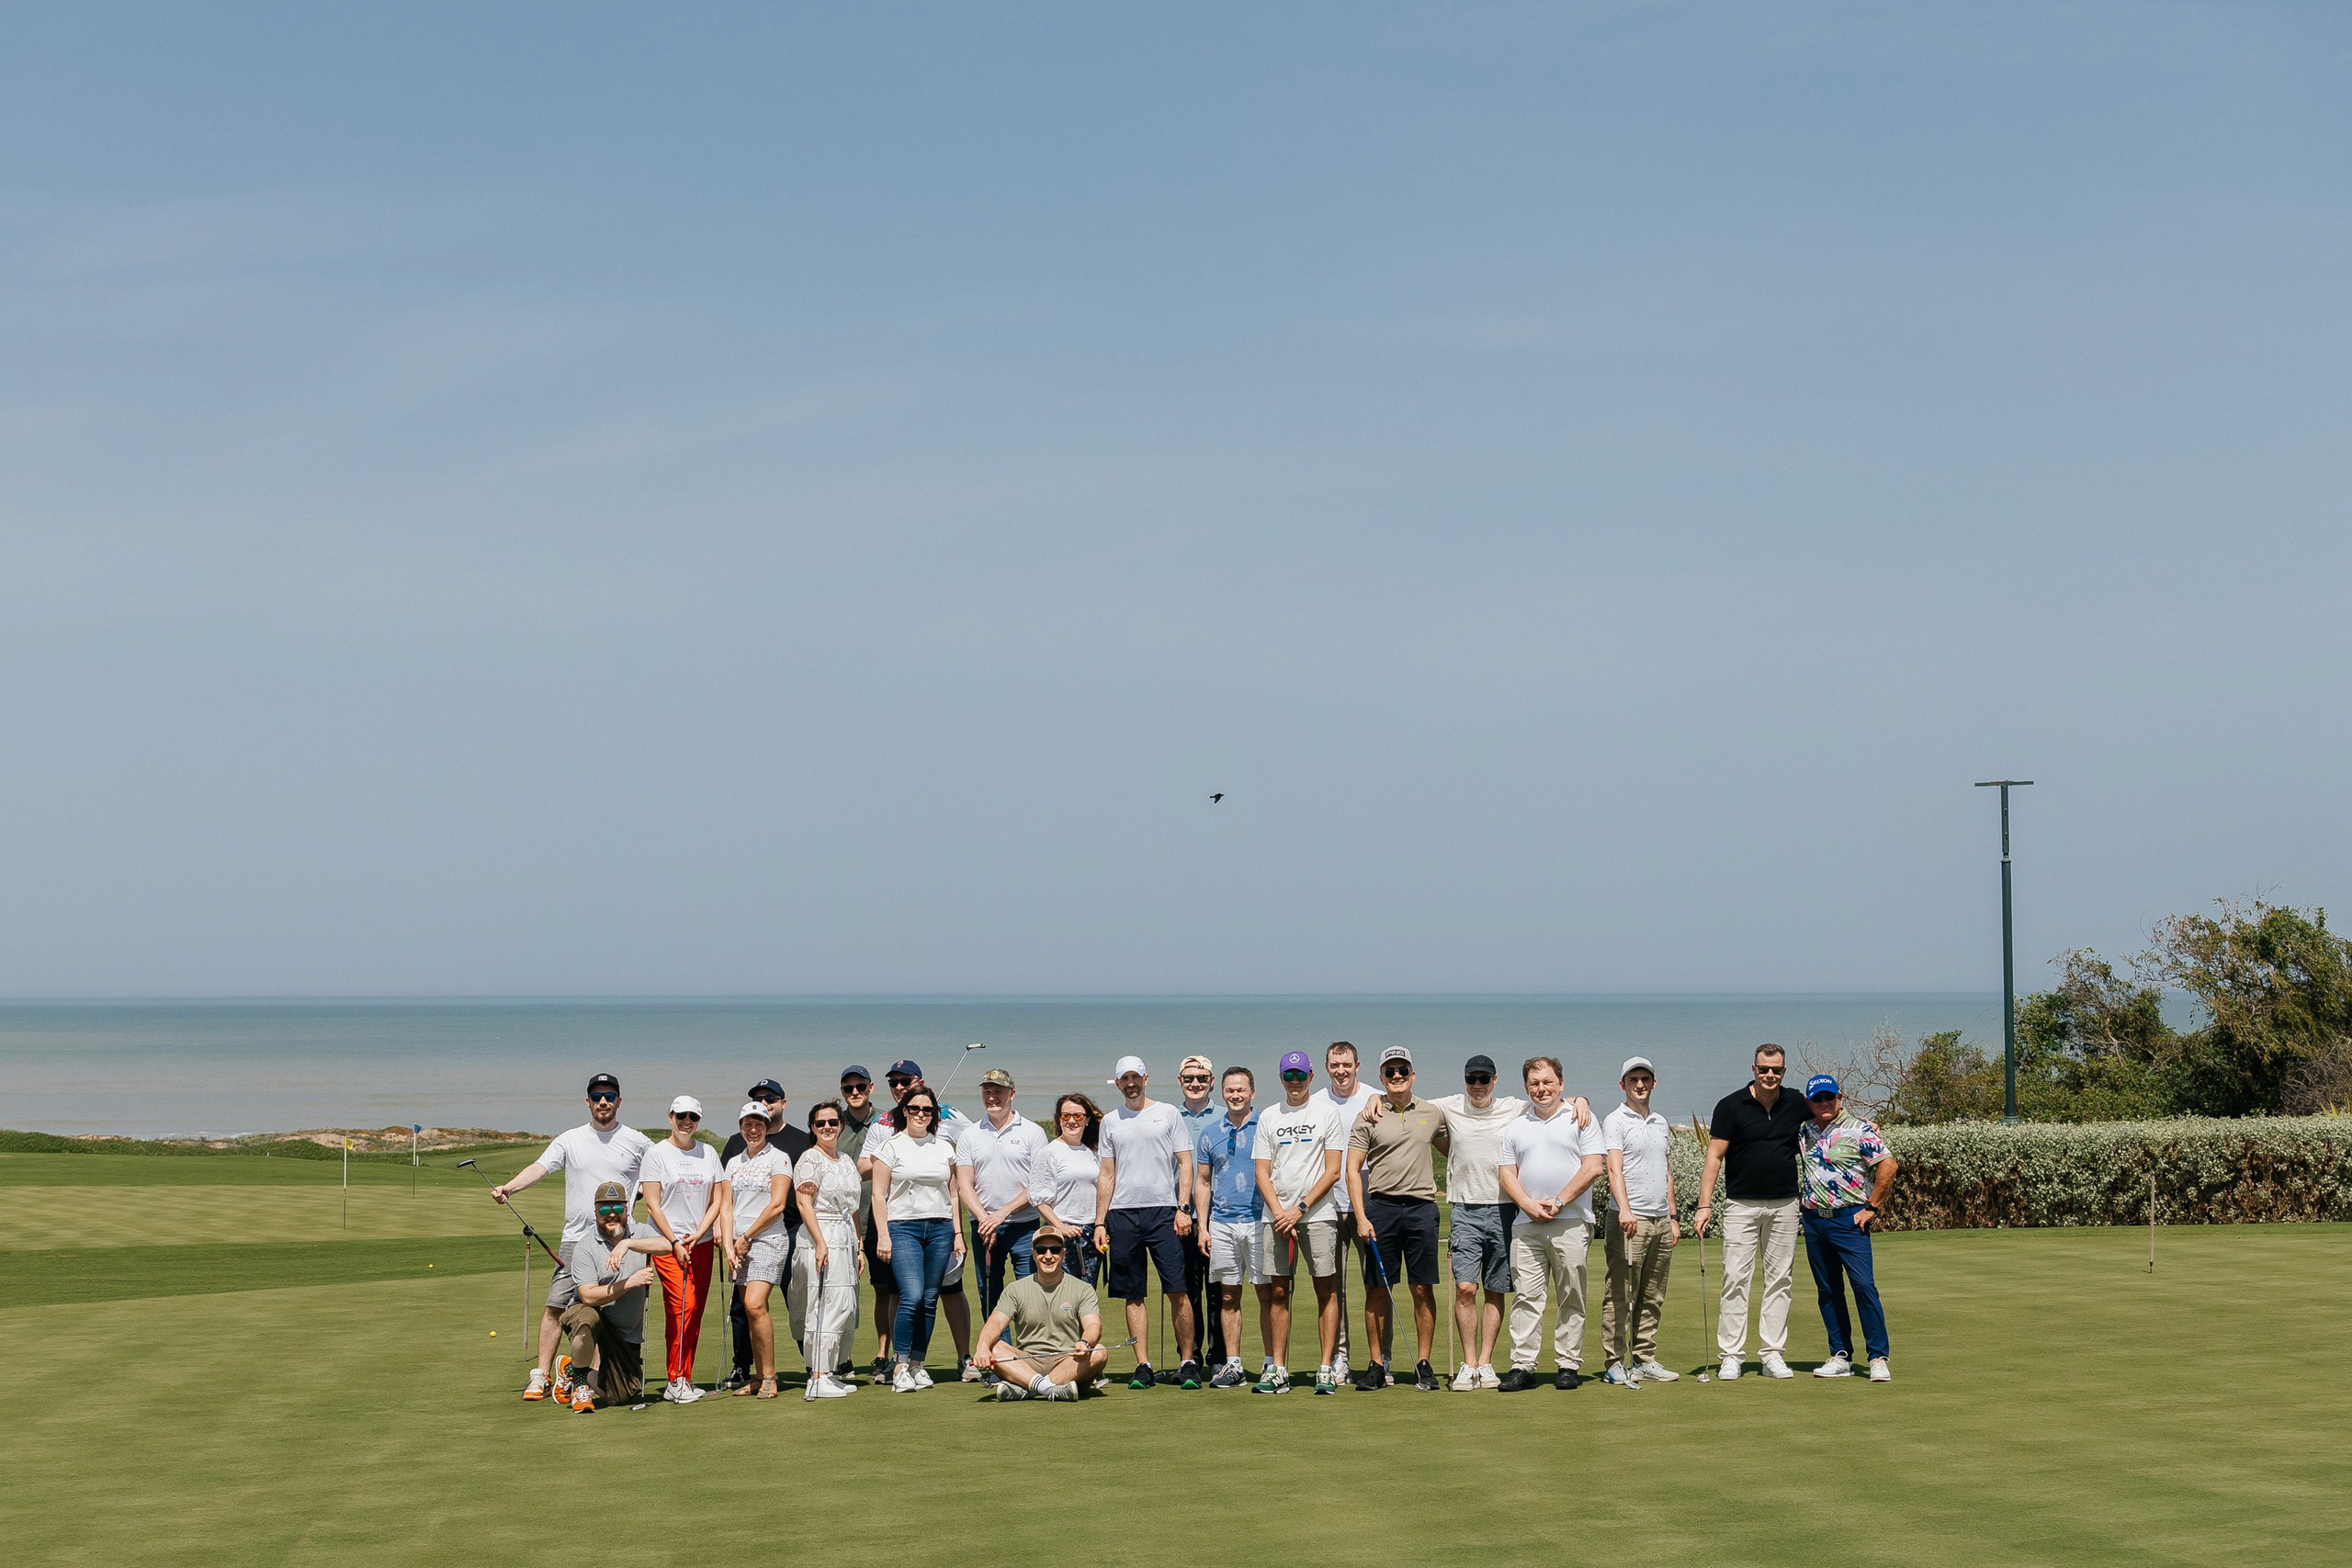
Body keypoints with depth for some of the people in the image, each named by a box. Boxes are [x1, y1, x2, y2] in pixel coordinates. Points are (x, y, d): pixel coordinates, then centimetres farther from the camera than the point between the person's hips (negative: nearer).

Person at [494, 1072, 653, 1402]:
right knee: (556, 1307, -5)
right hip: (576, 1239, 0)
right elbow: (539, 1167, -6)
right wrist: (509, 1187, -23)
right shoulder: (570, 1141, 7)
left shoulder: (637, 1142, 7)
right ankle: (541, 1376, -1)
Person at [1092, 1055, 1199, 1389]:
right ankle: (1143, 1366, 5)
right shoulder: (1110, 1121, 14)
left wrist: (1183, 1208, -7)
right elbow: (1107, 1175, 15)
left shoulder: (1168, 1113, 7)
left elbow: (1185, 1163, 4)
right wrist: (1099, 1222, 8)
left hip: (1163, 1211, -3)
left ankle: (1187, 1362, -2)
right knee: (1133, 1296, 2)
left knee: (1177, 1291, -9)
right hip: (1122, 1214, 3)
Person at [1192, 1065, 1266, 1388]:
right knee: (1228, 1296, 5)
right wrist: (1202, 1226, 7)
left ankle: (1272, 1364, 1)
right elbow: (1202, 1182, 14)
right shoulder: (1209, 1134, 11)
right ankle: (1232, 1365, 8)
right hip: (1221, 1225, 3)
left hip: (1259, 1222, -3)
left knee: (1267, 1294, -3)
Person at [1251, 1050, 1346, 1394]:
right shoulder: (1268, 1118, 12)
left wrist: (1300, 1208, -10)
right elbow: (1262, 1173, 8)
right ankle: (1278, 1372, 4)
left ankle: (1326, 1369, -2)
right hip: (1277, 1215, 3)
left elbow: (1332, 1172, -2)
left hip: (1319, 1214, -3)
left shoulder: (1327, 1114, 4)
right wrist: (1280, 1213, -6)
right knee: (1277, 1292, 1)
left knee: (1326, 1290, -3)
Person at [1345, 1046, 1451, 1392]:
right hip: (1380, 1206, -1)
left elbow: (1449, 1150, 27)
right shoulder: (1368, 1119, 3)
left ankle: (1424, 1363, 5)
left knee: (1423, 1289, -1)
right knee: (1377, 1290, 0)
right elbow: (1353, 1170, 1)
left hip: (1422, 1206, 1)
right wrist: (1361, 1217, -8)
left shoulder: (1432, 1113, 11)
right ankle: (1377, 1365, 6)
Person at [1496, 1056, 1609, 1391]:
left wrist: (1558, 1202, -9)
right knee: (1526, 1296, -3)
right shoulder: (1516, 1128, 17)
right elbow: (1506, 1174, 11)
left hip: (1570, 1222, -3)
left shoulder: (1580, 1120, 6)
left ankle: (1569, 1365, 4)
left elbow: (1593, 1167, -4)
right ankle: (1522, 1366, -3)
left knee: (1571, 1298, -1)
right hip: (1526, 1224, 3)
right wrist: (1529, 1205, -6)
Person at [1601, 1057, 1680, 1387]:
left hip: (1660, 1221, 7)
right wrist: (1624, 1209, -30)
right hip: (1629, 1220, -7)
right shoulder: (1615, 1122, -4)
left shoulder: (1661, 1124, 18)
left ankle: (1644, 1360, 14)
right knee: (1620, 1295, -6)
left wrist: (1672, 1217, 18)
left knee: (1652, 1298, 9)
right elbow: (1615, 1168, -16)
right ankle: (1614, 1364, -4)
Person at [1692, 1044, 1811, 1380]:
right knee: (1736, 1279, -6)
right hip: (1741, 1205, -3)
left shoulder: (1796, 1105, 6)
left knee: (1780, 1280, 4)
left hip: (1784, 1206, 3)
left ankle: (1773, 1354, 10)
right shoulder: (1731, 1106, -4)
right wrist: (1704, 1205, -12)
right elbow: (1714, 1157, -5)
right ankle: (1731, 1356, -3)